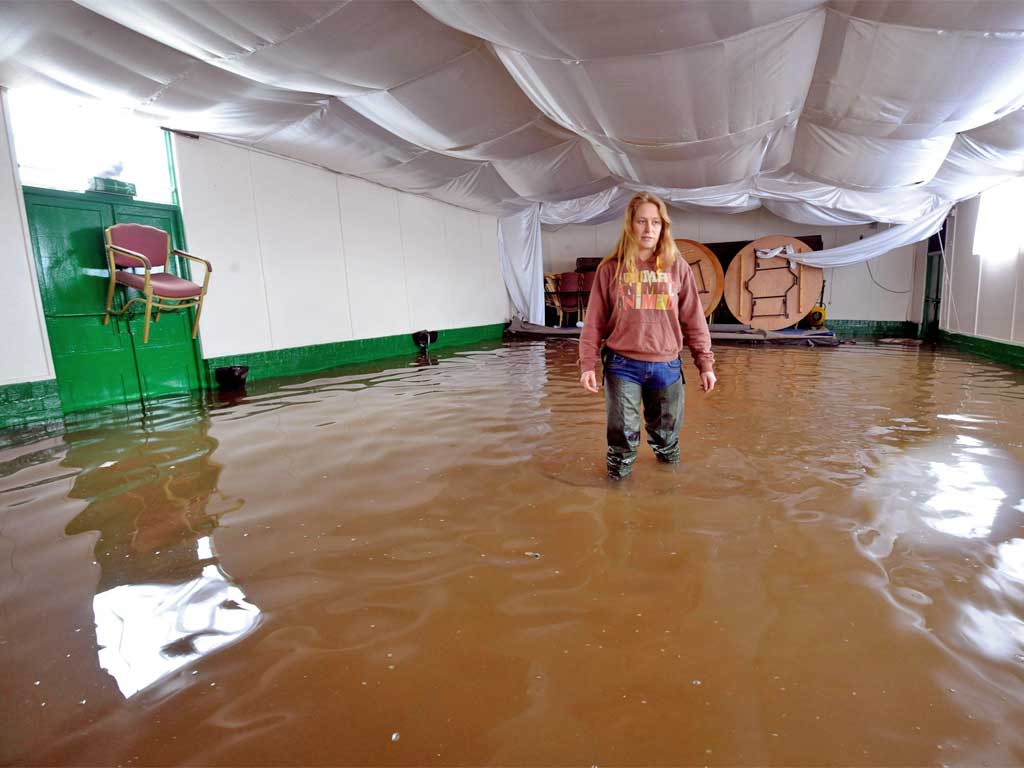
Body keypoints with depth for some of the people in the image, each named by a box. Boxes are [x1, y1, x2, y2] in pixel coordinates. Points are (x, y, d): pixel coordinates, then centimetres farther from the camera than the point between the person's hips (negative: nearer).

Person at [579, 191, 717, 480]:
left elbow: (694, 319, 5)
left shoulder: (678, 267, 4)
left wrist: (705, 363, 3)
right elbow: (594, 321, 0)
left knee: (667, 438, 14)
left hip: (666, 366, 2)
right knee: (622, 436, 4)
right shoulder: (611, 268, 1)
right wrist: (587, 364, -5)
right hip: (622, 366, -1)